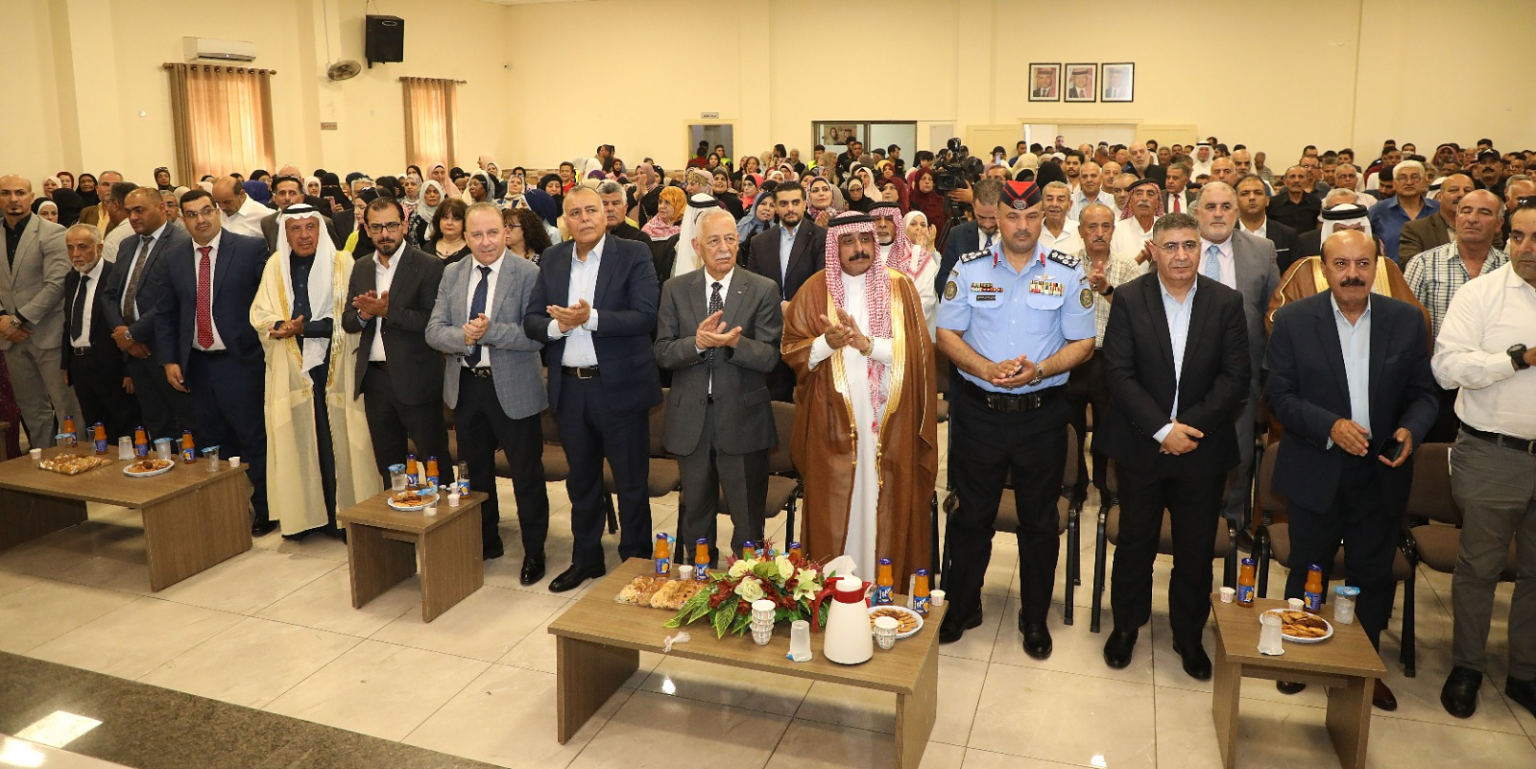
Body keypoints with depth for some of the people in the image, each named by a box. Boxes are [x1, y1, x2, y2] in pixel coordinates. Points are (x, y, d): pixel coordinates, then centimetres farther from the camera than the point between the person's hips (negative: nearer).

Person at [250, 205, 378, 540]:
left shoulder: (342, 263, 0)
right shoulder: (275, 267, 10)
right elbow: (260, 314, 6)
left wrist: (302, 328, -16)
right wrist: (282, 327, -15)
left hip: (334, 368, -3)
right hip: (290, 370, 3)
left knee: (337, 438, -1)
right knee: (297, 439, 4)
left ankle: (343, 512, 8)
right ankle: (303, 512, 13)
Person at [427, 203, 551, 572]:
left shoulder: (528, 274, -11)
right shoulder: (452, 274, 5)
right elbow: (434, 330, 0)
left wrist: (490, 331, -28)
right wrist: (463, 337, -21)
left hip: (512, 388, -5)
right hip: (465, 386, 5)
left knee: (526, 475, 6)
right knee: (476, 471, 19)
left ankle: (534, 552, 22)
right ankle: (487, 541, 38)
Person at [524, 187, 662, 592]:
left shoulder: (634, 255, -7)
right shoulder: (551, 259, 8)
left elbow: (645, 316, -18)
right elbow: (531, 320, 4)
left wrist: (591, 318, -27)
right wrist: (558, 325, -17)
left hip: (619, 386, -5)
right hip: (569, 387, 5)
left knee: (631, 483, 6)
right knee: (581, 480, 19)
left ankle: (636, 562, 22)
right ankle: (586, 559, 35)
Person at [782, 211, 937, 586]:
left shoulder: (900, 287, 2)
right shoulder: (815, 290, 4)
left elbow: (916, 351, -5)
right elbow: (791, 348, 2)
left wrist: (866, 343, -19)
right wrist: (827, 343, -17)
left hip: (889, 421, 0)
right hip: (833, 419, 0)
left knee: (886, 505, 4)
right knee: (835, 508, 4)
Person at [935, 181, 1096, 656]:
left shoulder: (1068, 273, 0)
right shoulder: (969, 269, 1)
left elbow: (1082, 343, -1)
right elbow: (947, 334, 0)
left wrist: (1038, 370, -18)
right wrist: (987, 369, -16)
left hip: (1043, 413, 0)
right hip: (979, 410, 0)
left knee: (1040, 520, 11)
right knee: (972, 514, 11)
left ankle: (1035, 617, 28)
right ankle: (962, 606, 28)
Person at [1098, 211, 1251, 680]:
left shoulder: (1227, 303, -1)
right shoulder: (1129, 299, -4)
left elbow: (1235, 377, -5)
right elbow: (1119, 373, -10)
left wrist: (1191, 426, -16)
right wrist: (1161, 429, -17)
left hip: (1203, 448, 1)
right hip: (1142, 444, -1)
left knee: (1196, 549, 11)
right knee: (1135, 541, 11)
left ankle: (1189, 636, 29)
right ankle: (1126, 626, 31)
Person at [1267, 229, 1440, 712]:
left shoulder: (1407, 320, 0)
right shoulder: (1294, 320, -6)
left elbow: (1424, 393, 2)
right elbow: (1278, 395, -8)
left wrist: (1411, 430, -18)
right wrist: (1330, 427, -22)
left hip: (1382, 475, 2)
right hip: (1316, 474, -2)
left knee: (1373, 577, 14)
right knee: (1308, 573, 13)